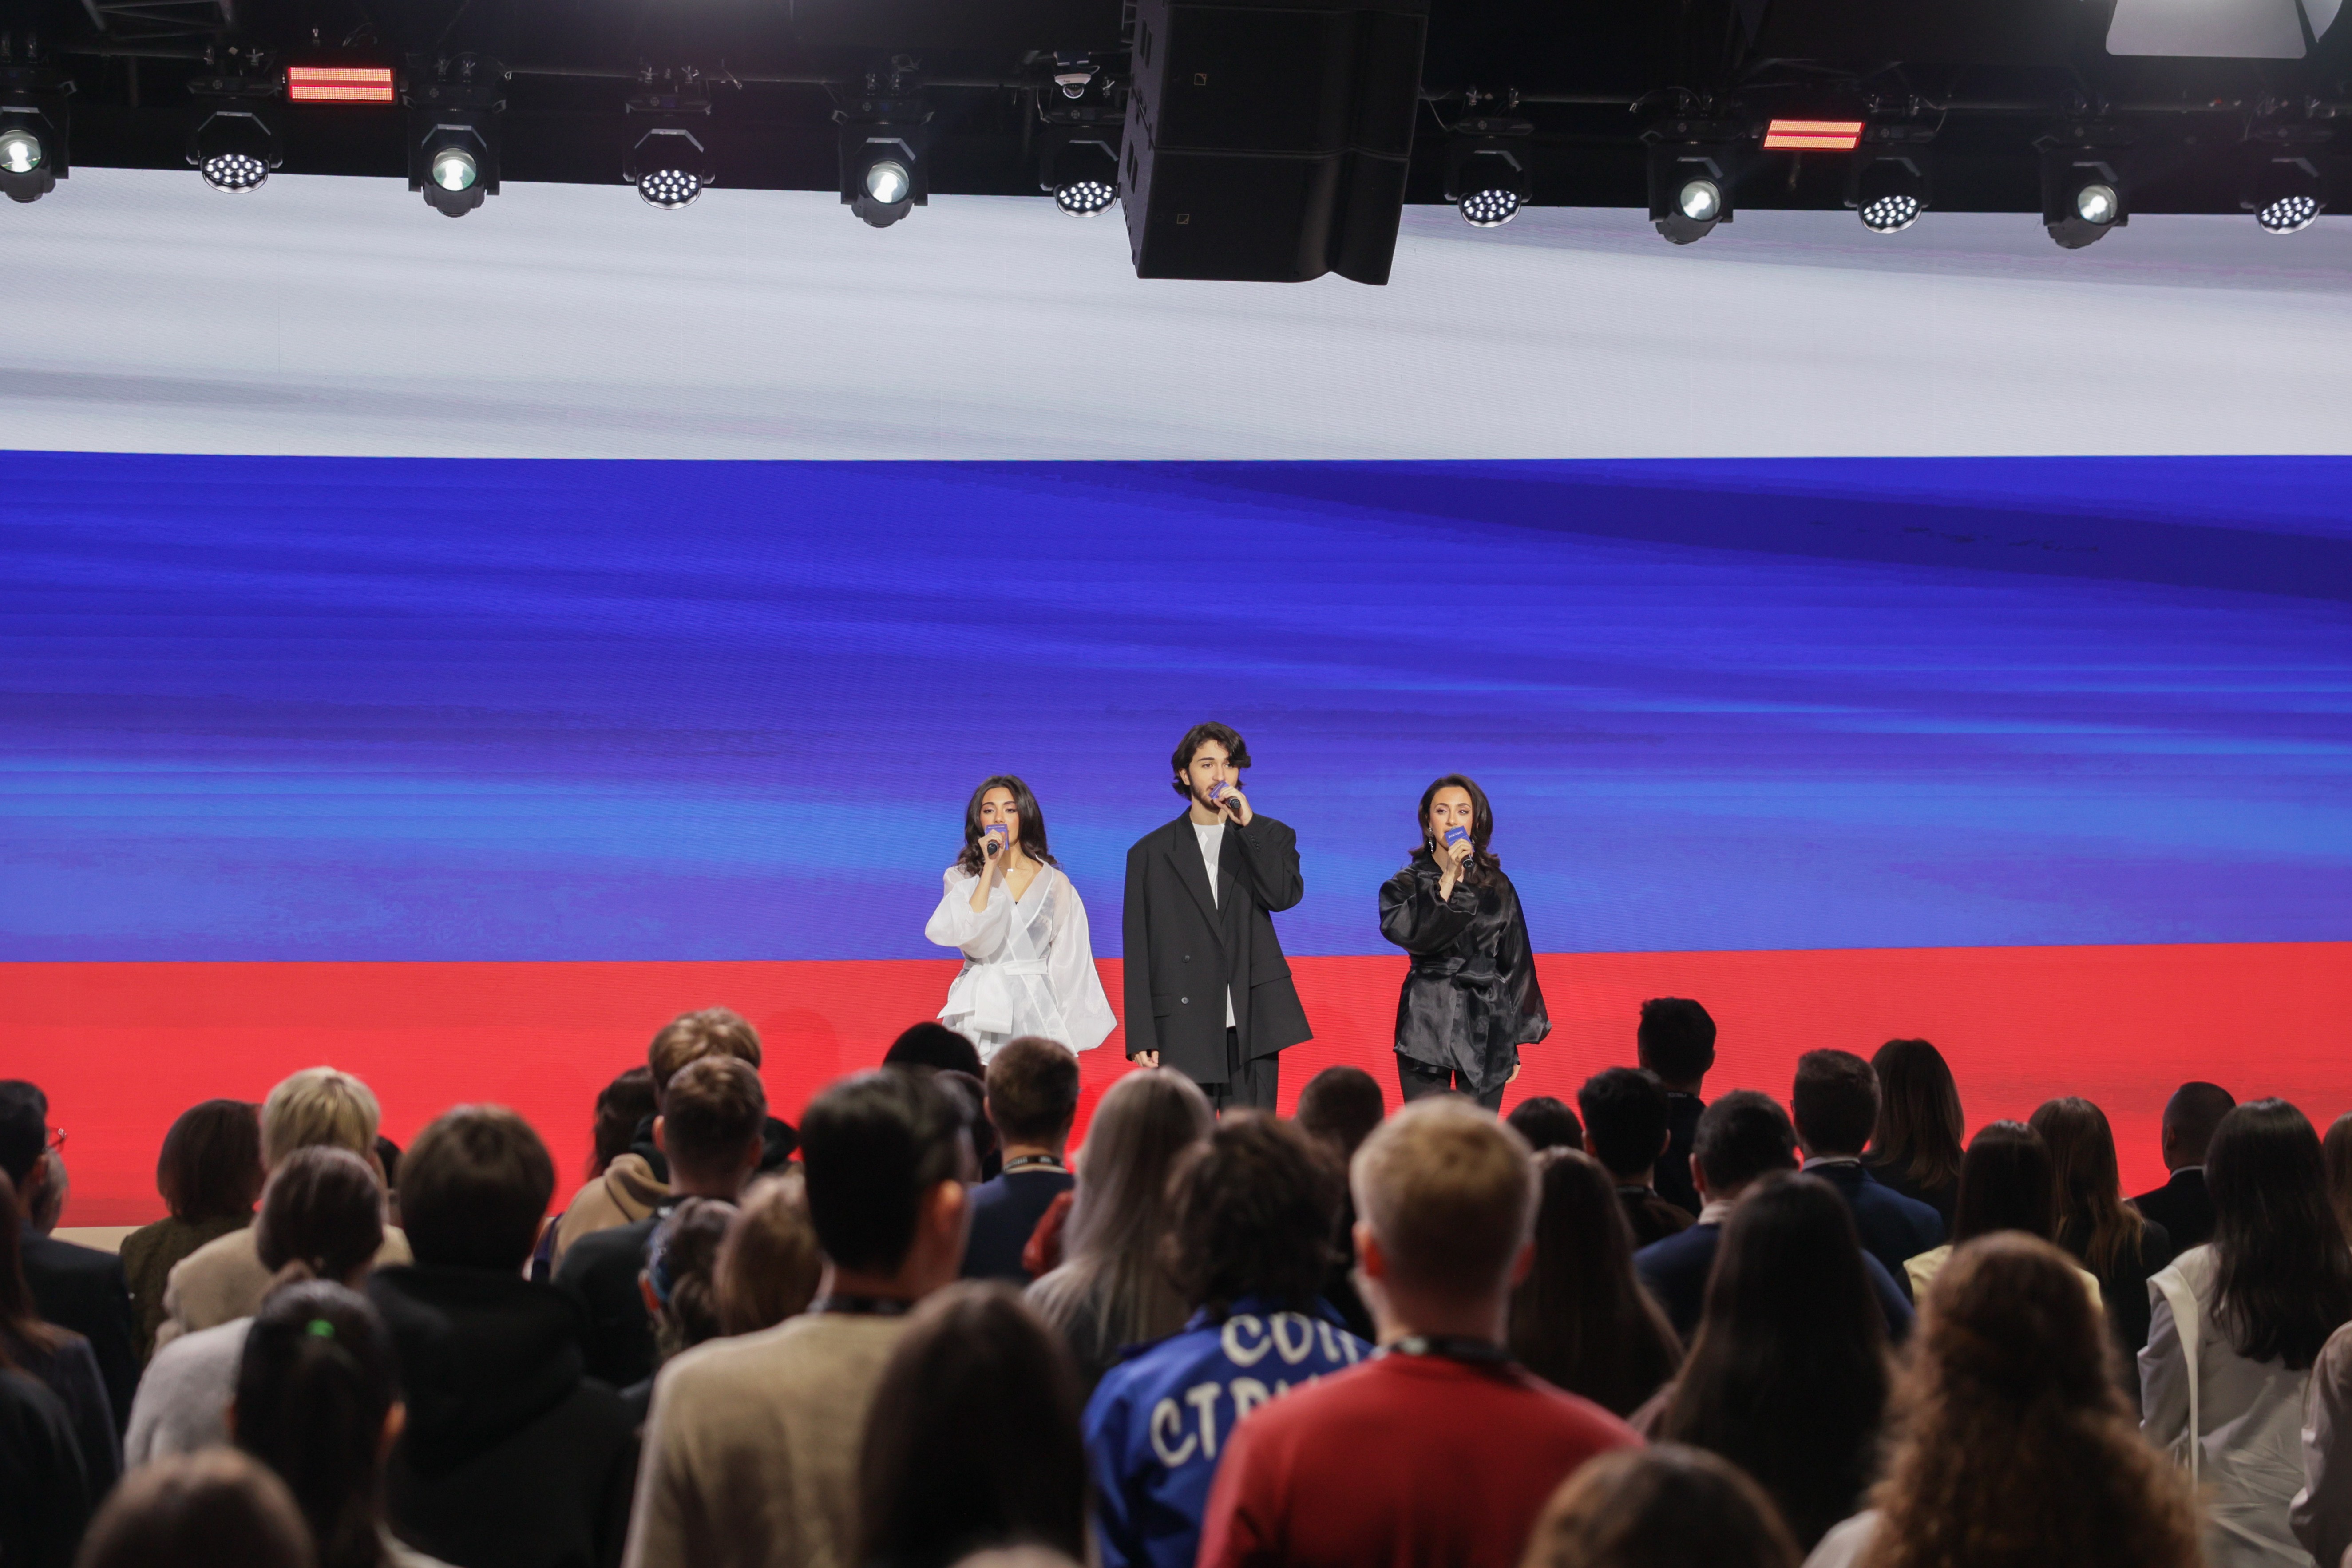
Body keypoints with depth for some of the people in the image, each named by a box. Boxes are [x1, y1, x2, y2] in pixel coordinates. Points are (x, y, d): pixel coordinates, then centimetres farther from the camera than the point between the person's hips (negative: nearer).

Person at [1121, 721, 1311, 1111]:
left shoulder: (1270, 837, 13)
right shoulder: (1151, 853, 10)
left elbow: (1285, 896, -9)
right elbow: (1138, 954, 7)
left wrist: (1248, 825, -14)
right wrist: (1141, 1037, -1)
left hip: (1251, 1029, 1)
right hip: (1184, 1031, -1)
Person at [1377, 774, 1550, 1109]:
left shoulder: (1497, 886, 10)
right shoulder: (1407, 884, 5)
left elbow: (1516, 964, 12)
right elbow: (1409, 934, -17)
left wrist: (1515, 1043, 8)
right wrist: (1448, 880, -16)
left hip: (1487, 1029, 1)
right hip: (1427, 1027, -1)